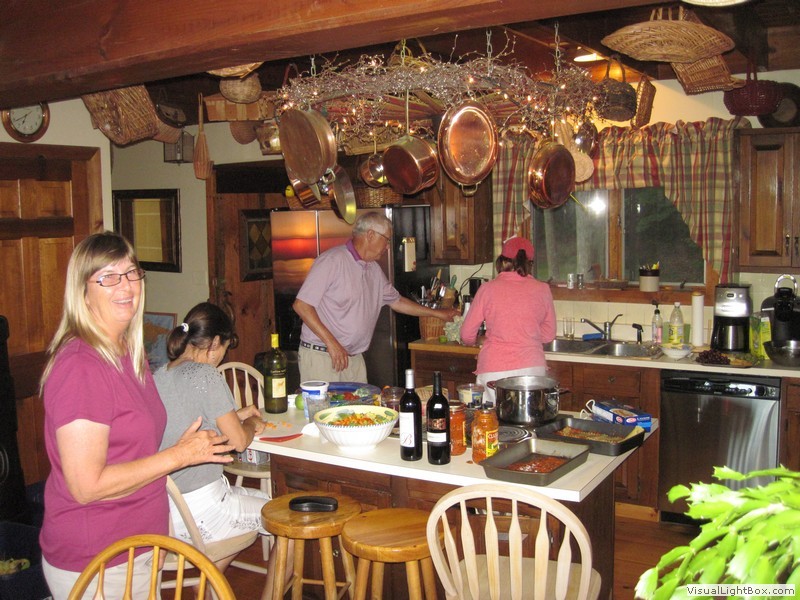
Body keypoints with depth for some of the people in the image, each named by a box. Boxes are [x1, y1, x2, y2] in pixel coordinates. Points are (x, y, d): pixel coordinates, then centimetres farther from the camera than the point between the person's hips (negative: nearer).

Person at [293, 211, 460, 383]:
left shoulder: (374, 269, 14)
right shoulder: (332, 260, -12)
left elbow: (396, 301, 28)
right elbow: (301, 305, -16)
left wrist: (437, 313, 30)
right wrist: (331, 342, -20)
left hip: (354, 358, 7)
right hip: (321, 356, -7)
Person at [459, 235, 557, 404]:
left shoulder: (488, 289, 0)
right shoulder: (542, 289, 3)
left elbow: (467, 335, 5)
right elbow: (548, 335, 13)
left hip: (494, 371, -1)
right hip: (532, 367, 2)